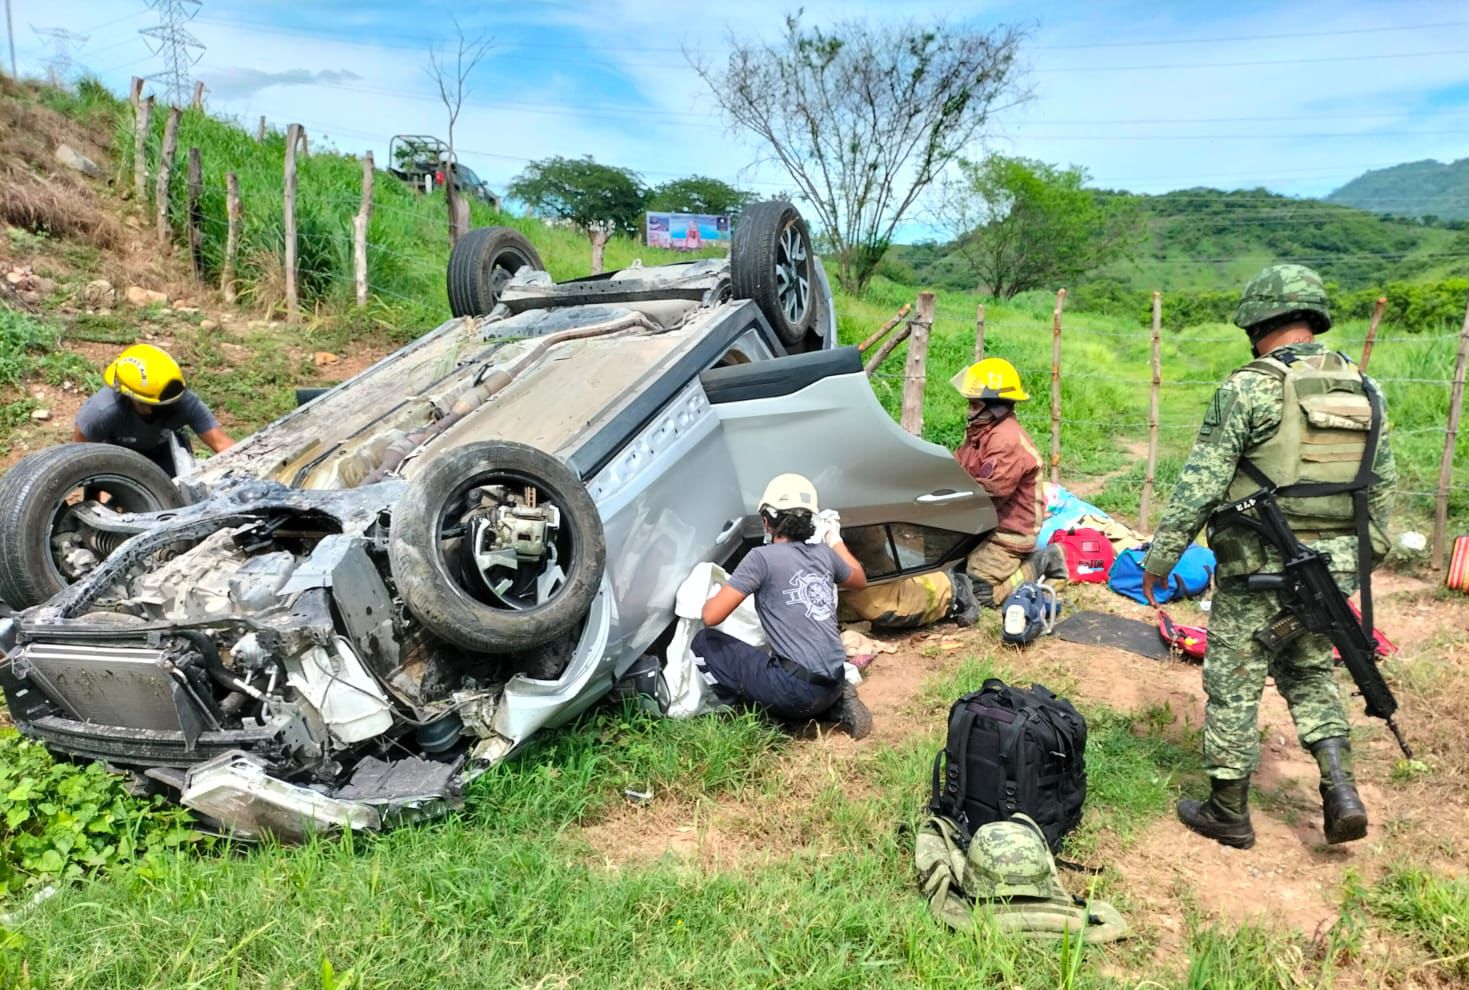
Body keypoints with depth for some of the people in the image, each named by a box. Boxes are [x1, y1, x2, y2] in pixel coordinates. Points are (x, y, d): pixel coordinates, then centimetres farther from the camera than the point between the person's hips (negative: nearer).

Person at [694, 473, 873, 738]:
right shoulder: (824, 554, 10)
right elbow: (859, 579, 32)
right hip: (834, 684, 6)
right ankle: (836, 704, 13)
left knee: (704, 642, 6)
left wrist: (712, 599, 14)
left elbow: (711, 617, -8)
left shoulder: (762, 557, -7)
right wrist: (835, 539, 42)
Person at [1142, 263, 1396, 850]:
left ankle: (1228, 812, 18)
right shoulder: (1363, 389, 6)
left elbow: (1199, 487, -16)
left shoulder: (1249, 388, -14)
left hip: (1259, 570, -6)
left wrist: (1158, 560, -8)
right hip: (1333, 569, 6)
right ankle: (1340, 789, 14)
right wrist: (1368, 559, 24)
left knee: (1234, 686, 7)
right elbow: (1382, 488, 13)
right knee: (1309, 674, 25)